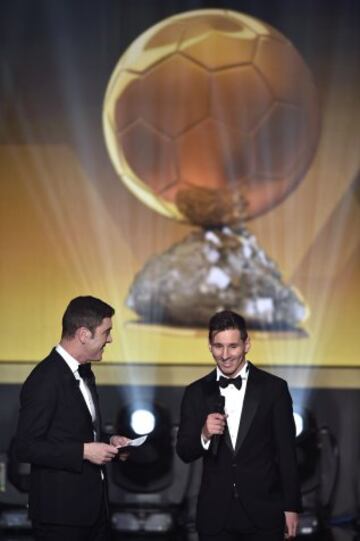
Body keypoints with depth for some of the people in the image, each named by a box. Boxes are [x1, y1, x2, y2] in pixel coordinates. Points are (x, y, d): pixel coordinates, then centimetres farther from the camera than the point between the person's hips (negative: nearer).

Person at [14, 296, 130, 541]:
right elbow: (25, 447, -20)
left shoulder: (84, 373, 12)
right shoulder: (44, 380, -17)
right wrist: (84, 452, -20)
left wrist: (108, 442, 4)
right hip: (61, 511, -9)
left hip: (92, 506, 9)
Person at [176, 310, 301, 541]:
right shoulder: (197, 392, 4)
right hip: (215, 515, 2)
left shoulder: (274, 388, -1)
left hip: (264, 513, -2)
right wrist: (204, 435, -17)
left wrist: (291, 507, 0)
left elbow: (287, 453, 1)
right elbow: (184, 452, 4)